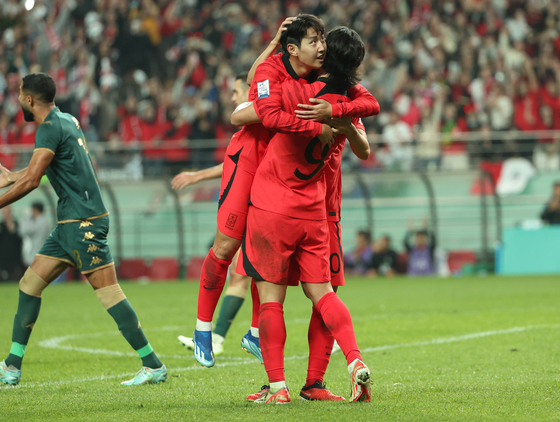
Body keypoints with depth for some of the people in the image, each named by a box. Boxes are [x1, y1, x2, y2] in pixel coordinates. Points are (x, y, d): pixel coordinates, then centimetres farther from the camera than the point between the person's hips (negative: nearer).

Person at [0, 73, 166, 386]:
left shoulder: (51, 128, -13)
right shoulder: (67, 120, 15)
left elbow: (32, 181, -19)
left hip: (84, 222, -10)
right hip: (70, 223, 10)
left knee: (109, 292, -10)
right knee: (29, 284, 9)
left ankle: (154, 366, -8)